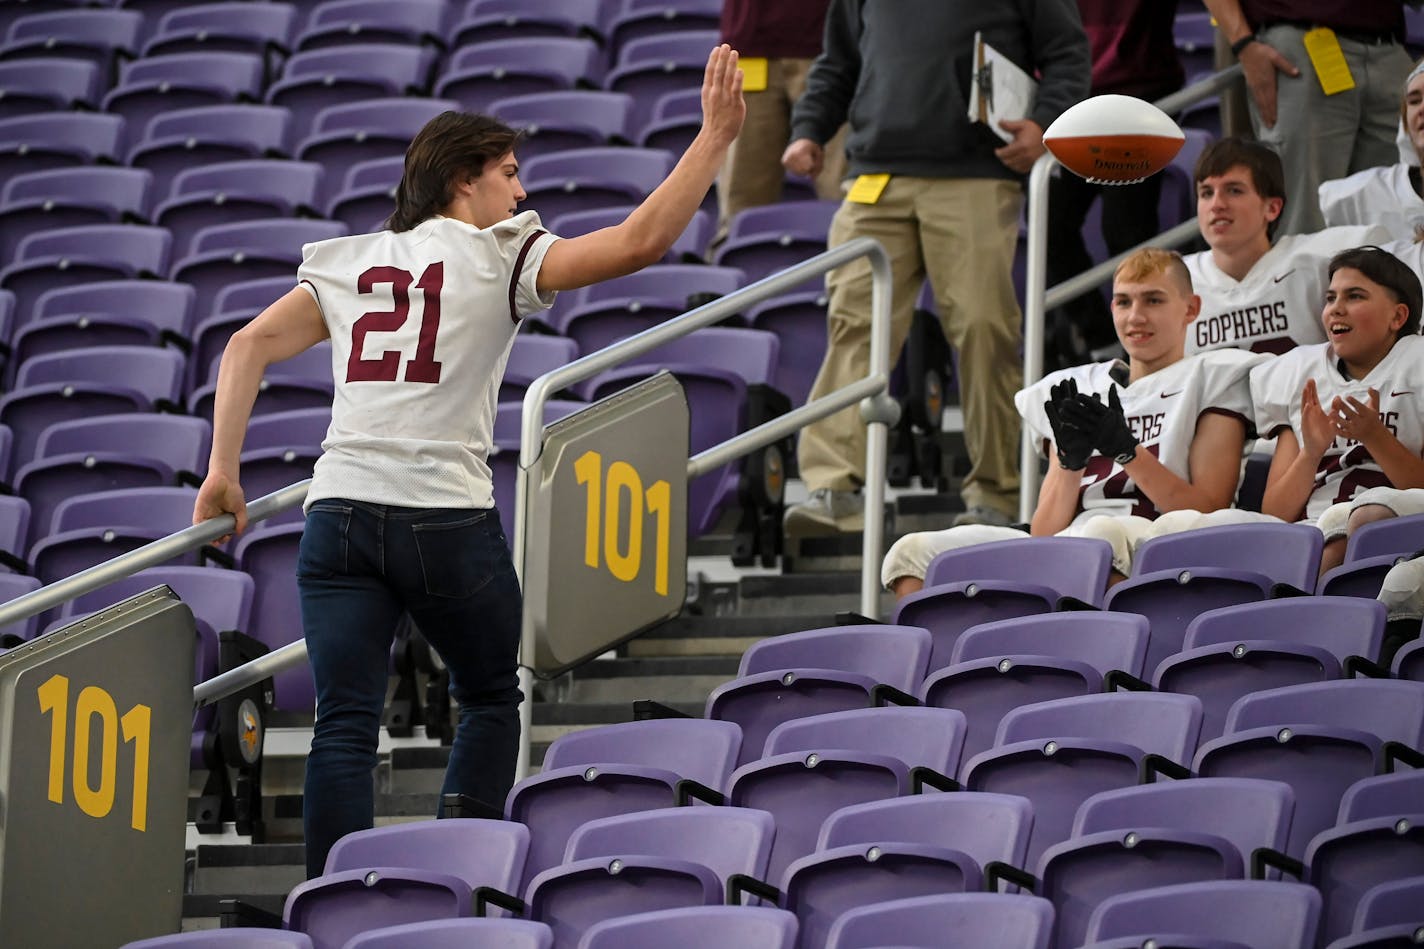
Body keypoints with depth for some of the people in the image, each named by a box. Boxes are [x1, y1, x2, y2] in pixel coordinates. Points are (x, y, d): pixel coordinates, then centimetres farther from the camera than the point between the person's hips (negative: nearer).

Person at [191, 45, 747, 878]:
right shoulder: (501, 255, 3)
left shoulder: (347, 262, 17)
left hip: (339, 509, 3)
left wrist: (223, 471, 9)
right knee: (492, 701, 17)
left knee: (344, 725, 0)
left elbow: (251, 347, 10)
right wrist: (718, 132, 1)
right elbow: (640, 242, -5)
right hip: (447, 516, -3)